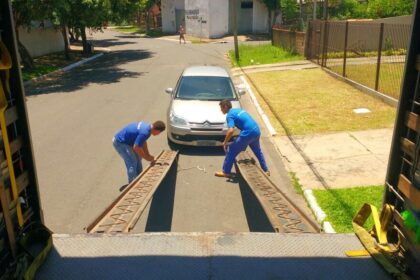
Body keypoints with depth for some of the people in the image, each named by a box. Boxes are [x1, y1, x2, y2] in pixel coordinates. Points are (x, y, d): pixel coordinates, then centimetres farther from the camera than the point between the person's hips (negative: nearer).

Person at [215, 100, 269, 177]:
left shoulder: (230, 115, -6)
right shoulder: (238, 110, 20)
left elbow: (231, 130, -21)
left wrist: (225, 142, -8)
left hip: (248, 133, -8)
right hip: (257, 131, 9)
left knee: (231, 150, 5)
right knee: (258, 151, 29)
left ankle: (226, 172, 12)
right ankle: (265, 170, 40)